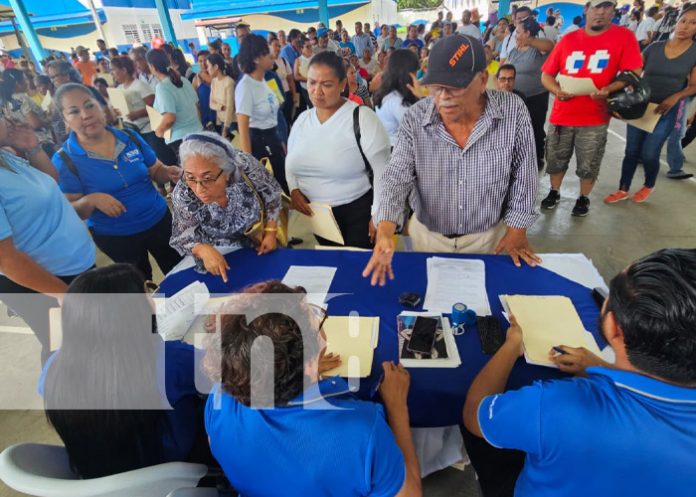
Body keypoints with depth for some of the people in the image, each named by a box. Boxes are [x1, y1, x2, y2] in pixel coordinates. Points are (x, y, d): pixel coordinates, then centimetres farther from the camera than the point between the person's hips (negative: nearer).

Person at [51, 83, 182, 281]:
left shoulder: (130, 138, -4)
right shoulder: (64, 160, -12)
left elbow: (156, 171, 6)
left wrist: (170, 173, -17)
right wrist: (90, 200, -33)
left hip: (159, 220, 3)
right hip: (115, 237, -2)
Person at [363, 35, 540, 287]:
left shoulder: (513, 111, -18)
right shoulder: (415, 118, -16)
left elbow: (523, 175, -8)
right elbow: (397, 177, -18)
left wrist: (517, 230, -5)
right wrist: (385, 233, -33)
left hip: (489, 237, 0)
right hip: (427, 236, 1)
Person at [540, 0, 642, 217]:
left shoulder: (624, 37, 0)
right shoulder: (568, 39, 5)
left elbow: (633, 73, -3)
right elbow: (546, 75, 7)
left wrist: (610, 88, -21)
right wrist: (557, 90, -12)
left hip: (595, 118, -2)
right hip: (561, 115, 2)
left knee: (588, 165, 6)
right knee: (555, 160, 11)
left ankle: (583, 198, 27)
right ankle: (554, 192, 32)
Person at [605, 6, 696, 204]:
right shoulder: (655, 47, 2)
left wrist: (675, 97, -23)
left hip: (666, 111, -2)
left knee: (649, 154, -3)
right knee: (631, 151, 5)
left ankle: (649, 186, 25)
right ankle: (623, 189, 18)